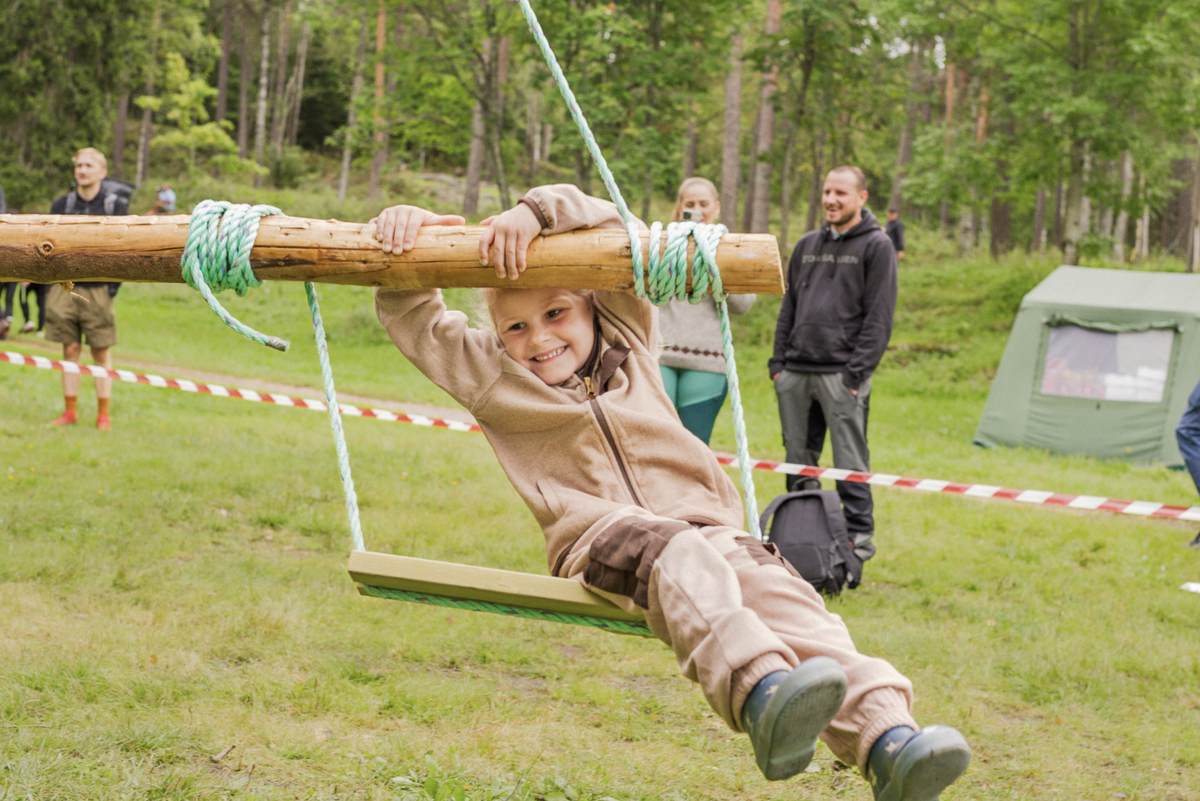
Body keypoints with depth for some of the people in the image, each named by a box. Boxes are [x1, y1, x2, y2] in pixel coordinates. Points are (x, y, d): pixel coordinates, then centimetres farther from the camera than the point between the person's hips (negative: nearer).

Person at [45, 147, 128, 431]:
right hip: (65, 287, 2)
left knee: (101, 353, 1)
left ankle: (103, 415, 6)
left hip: (98, 289, -2)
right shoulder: (62, 204, 10)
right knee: (70, 350, 5)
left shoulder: (116, 205, 3)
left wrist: (114, 284, -7)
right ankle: (70, 411, 11)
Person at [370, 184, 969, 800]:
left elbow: (616, 231, 17)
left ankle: (886, 738, -49)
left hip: (704, 521, 3)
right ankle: (762, 695, -66)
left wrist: (537, 209, 4)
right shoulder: (492, 377, 20)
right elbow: (411, 316, 17)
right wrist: (403, 227, 3)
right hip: (598, 537, -3)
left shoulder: (628, 342, 24)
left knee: (774, 587, -28)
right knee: (680, 559, -38)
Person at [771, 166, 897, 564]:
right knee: (797, 459, 10)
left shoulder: (876, 246, -1)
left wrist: (858, 371, -13)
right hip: (795, 372, 6)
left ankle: (859, 536, 5)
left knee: (850, 463, -3)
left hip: (841, 374, -6)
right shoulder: (807, 244, 17)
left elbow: (879, 315, -6)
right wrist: (778, 359, 10)